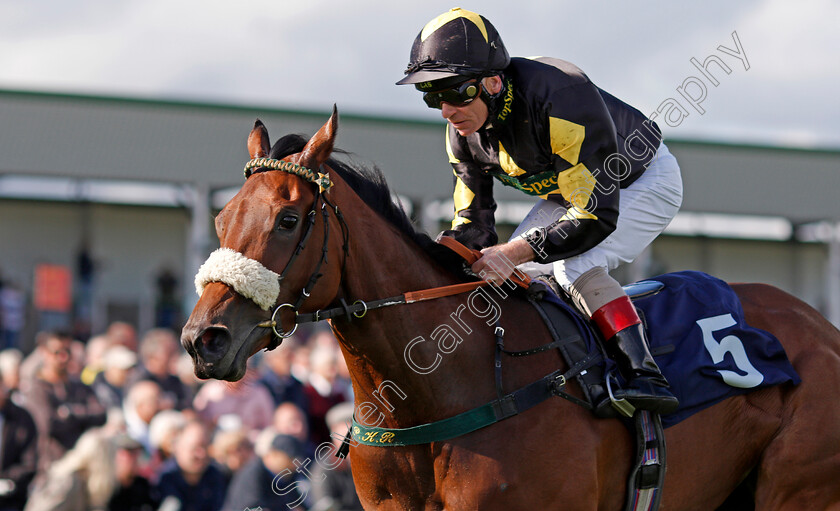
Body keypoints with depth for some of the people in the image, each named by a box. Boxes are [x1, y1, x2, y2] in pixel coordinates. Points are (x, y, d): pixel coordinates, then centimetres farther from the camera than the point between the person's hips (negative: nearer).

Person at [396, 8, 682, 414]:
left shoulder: (561, 100, -41)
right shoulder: (463, 135, -16)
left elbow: (597, 216, -40)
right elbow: (472, 222, -6)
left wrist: (514, 252, -47)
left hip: (646, 180, -8)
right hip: (568, 190, 8)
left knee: (575, 266, -30)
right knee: (511, 277, -5)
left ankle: (646, 376, -32)